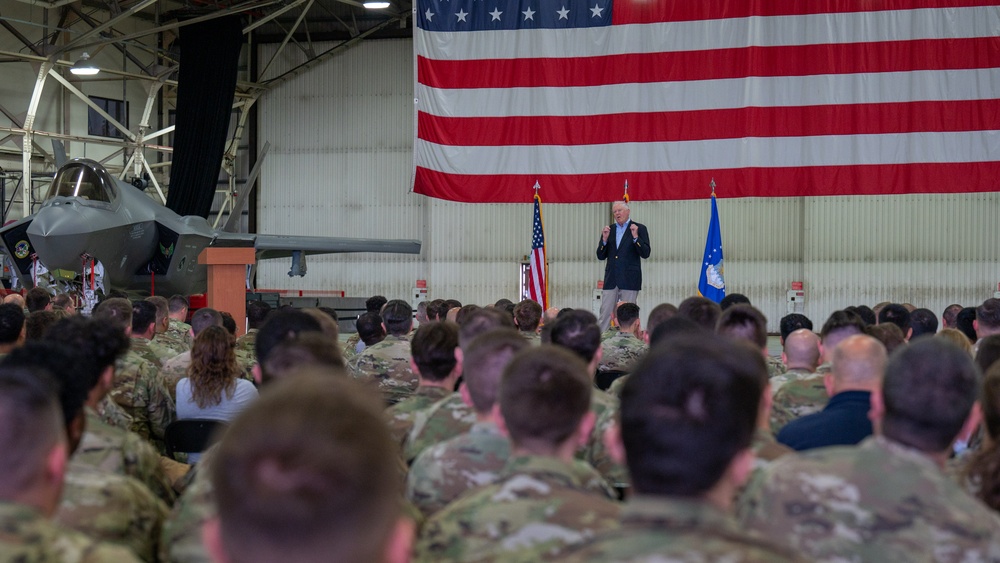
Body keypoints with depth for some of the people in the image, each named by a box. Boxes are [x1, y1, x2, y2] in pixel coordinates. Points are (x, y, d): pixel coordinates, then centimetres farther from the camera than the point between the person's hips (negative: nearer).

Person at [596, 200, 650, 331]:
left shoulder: (639, 229, 1)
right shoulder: (609, 229, 13)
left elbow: (645, 253, -7)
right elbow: (601, 256, 10)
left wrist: (635, 237, -18)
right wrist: (604, 239, -6)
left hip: (629, 280, -4)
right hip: (611, 280, 4)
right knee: (605, 314, 1)